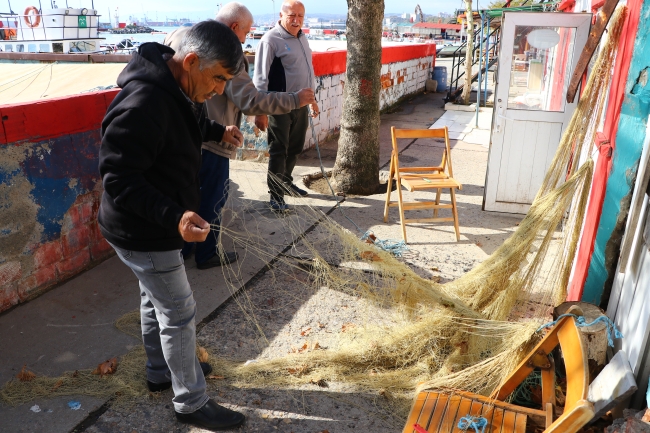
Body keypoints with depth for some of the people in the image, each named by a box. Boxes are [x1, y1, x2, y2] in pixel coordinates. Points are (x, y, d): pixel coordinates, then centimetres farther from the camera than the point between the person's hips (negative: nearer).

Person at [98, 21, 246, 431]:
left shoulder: (178, 87, -1)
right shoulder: (143, 104, -31)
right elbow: (119, 181, -30)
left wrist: (217, 131, 5)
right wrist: (174, 216, -42)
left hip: (156, 225, 10)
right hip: (142, 233, -10)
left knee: (156, 300, 24)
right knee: (179, 314, 3)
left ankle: (161, 371, 47)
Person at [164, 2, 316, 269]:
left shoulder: (178, 36, 6)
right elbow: (251, 102, -25)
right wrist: (295, 99, -18)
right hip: (209, 140, -8)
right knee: (212, 199, 9)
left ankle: (179, 248, 35)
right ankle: (207, 254, 24)